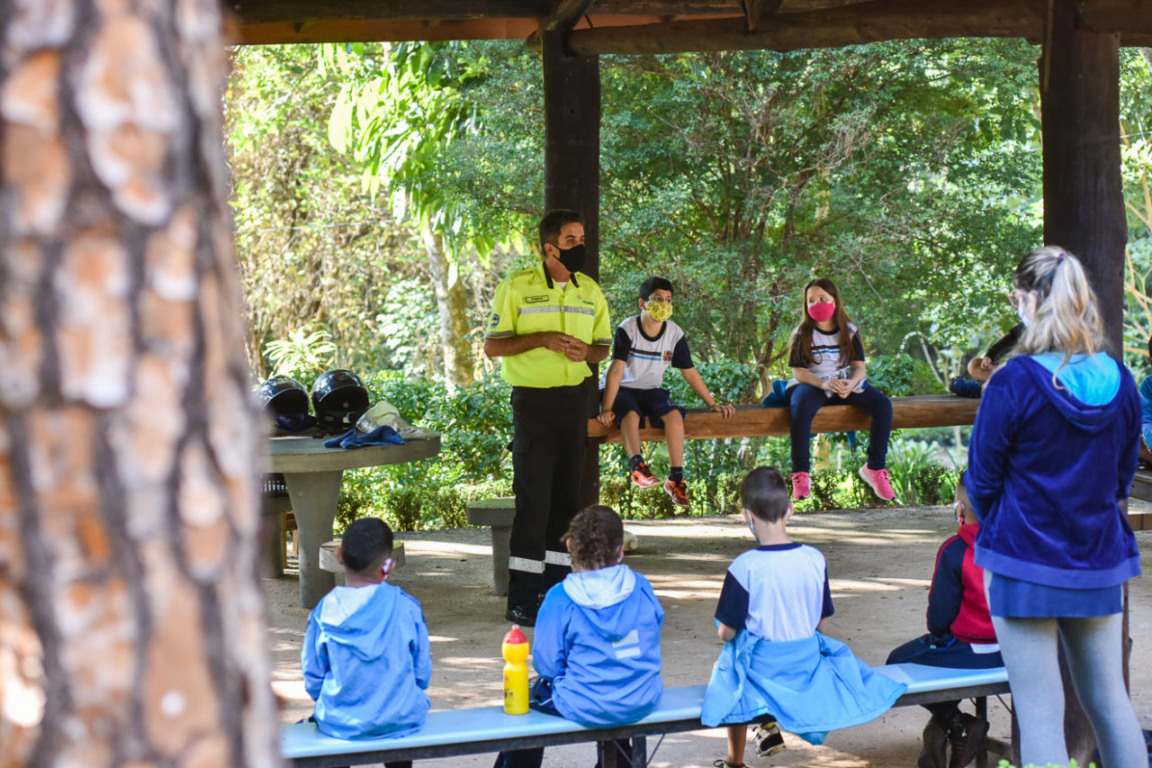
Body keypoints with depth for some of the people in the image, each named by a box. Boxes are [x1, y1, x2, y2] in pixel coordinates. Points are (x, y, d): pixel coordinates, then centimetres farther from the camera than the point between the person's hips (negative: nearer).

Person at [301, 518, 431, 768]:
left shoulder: (324, 610, -9)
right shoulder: (406, 606, -9)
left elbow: (313, 679, -2)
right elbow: (423, 675, -1)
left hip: (339, 724, 0)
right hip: (401, 720, 0)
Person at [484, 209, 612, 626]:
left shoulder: (590, 291, 10)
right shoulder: (516, 287, -5)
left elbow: (603, 346, 18)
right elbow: (492, 346, -7)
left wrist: (586, 351, -6)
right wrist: (541, 339, -19)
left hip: (574, 400, 5)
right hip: (533, 401, -5)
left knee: (566, 495, 8)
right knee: (533, 498, -8)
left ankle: (555, 585, 18)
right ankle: (521, 599, -5)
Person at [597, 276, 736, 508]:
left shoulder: (675, 334, -1)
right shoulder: (627, 329, -14)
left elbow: (690, 372, 6)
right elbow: (617, 369, -21)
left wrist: (713, 404, 5)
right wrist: (607, 408, -28)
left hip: (650, 390, 3)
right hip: (620, 389, -3)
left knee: (674, 414, -25)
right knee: (631, 413, -36)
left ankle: (676, 478, -24)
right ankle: (637, 465, -43)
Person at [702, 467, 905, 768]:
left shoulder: (745, 567, -20)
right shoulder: (815, 559, -8)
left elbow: (726, 632, -14)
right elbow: (823, 625, 1)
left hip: (761, 671, -3)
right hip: (808, 663, 3)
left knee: (725, 668, 27)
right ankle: (770, 725, 19)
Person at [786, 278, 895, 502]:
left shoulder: (849, 331, 6)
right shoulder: (803, 334, -2)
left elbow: (859, 366, 3)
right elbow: (798, 371, -7)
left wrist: (850, 384, -21)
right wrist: (823, 383, -25)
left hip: (845, 383, 3)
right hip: (812, 383, -3)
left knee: (883, 405, -22)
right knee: (801, 408, -40)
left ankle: (874, 467, -8)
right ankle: (801, 475, -30)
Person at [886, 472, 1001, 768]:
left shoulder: (954, 550, -18)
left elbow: (940, 613, -15)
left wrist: (936, 632, 9)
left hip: (966, 653, -7)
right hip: (1006, 652, 7)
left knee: (897, 661, 16)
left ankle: (957, 723, 9)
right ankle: (940, 731, 28)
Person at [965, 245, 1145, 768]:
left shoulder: (1014, 382, -15)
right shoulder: (1120, 383, 0)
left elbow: (981, 480, -5)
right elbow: (1122, 474, 11)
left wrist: (999, 531, 15)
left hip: (1026, 565, -5)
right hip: (1099, 565, 5)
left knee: (1040, 715, -2)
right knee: (1109, 701, 15)